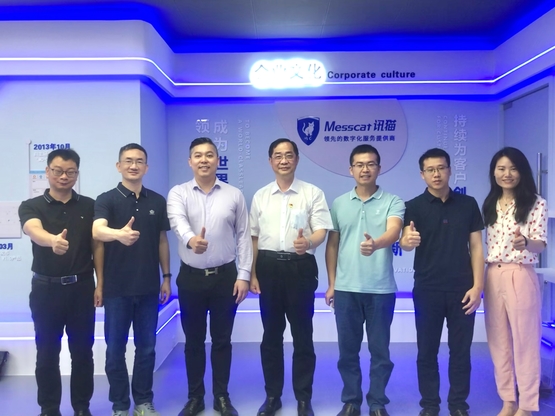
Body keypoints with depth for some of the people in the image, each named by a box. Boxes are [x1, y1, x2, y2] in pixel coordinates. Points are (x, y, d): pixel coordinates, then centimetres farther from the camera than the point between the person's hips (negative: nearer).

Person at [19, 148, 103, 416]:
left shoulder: (89, 206, 3)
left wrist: (99, 284, -2)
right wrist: (53, 240, -48)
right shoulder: (31, 206, -2)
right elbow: (34, 230, -25)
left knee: (82, 351, 9)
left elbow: (97, 245, 4)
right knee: (47, 353, 9)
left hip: (82, 287, 1)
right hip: (46, 288, -1)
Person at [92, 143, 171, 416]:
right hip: (116, 287, -3)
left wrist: (166, 276, 7)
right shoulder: (107, 199, -6)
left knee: (146, 346, 12)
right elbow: (97, 231, -25)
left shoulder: (157, 201, 5)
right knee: (115, 348, 8)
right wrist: (119, 234, -47)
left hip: (148, 286, 3)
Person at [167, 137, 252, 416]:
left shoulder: (234, 195, 1)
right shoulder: (178, 193, -1)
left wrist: (244, 275, -4)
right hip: (190, 277, 0)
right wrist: (191, 239, -45)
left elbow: (243, 236, 2)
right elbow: (178, 222, -22)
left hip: (225, 276, 0)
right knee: (193, 341, 12)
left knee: (222, 340, 10)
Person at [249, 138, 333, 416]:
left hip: (300, 266, -3)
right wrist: (252, 274, 7)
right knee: (271, 334, 12)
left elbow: (321, 230, -7)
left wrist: (308, 242, -30)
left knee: (302, 334, 6)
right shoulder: (260, 196, 11)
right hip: (268, 267, 3)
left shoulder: (313, 193, 1)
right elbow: (254, 238, 12)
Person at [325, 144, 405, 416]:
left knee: (380, 350, 9)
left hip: (381, 289, -2)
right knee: (348, 350, 11)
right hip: (345, 289, 2)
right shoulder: (339, 204, 7)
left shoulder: (393, 202, -2)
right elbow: (332, 245, 9)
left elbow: (393, 232, -21)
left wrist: (376, 244, -43)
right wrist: (331, 283, 5)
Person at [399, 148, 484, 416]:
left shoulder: (468, 204, 4)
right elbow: (407, 242, -16)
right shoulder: (414, 206, -2)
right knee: (427, 350, 7)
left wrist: (477, 286, -4)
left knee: (461, 349, 9)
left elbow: (476, 247, 4)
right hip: (427, 289, -1)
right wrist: (407, 241, -41)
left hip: (462, 288, 1)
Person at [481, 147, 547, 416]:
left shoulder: (536, 204, -4)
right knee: (499, 342, 11)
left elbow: (541, 243, -12)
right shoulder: (489, 205, 10)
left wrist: (526, 242, -34)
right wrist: (479, 276, 7)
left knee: (524, 342, 3)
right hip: (492, 277, 5)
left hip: (520, 276, -5)